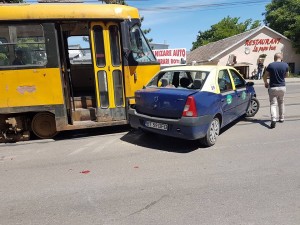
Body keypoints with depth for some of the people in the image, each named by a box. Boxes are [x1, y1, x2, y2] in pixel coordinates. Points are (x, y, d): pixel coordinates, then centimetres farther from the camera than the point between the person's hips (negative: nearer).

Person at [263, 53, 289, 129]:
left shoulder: (271, 65, -10)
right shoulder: (285, 65, -2)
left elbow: (265, 76, -4)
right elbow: (286, 75, 13)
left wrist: (266, 83, 13)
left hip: (273, 87, -3)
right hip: (282, 87, 3)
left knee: (273, 104, -3)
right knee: (281, 103, 21)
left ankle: (273, 119, -22)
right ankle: (281, 118, 30)